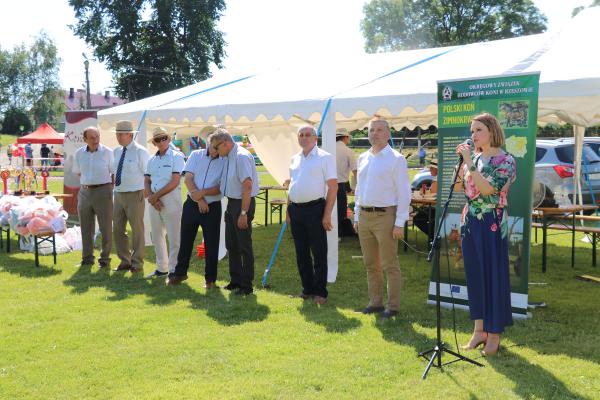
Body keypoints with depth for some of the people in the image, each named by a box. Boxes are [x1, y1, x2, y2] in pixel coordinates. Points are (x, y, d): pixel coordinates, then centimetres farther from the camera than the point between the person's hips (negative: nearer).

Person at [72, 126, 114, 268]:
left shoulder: (107, 152, -6)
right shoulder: (79, 153, 6)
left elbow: (115, 173, 0)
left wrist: (111, 189, -3)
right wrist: (87, 182, 11)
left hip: (103, 191, -4)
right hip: (85, 192, 4)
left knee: (106, 227, -1)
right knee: (86, 227, 9)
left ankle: (105, 258, 9)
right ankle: (87, 257, 19)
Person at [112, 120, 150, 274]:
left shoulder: (140, 152, -9)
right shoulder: (117, 151, 10)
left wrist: (145, 194, -9)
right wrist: (116, 184, 13)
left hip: (134, 195, -7)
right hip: (118, 194, 7)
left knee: (137, 230, 2)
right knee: (117, 229, 10)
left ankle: (137, 264, 11)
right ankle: (125, 261, 23)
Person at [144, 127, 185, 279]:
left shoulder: (176, 157, -5)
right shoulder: (152, 160, 14)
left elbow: (174, 182, -13)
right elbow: (146, 181, 12)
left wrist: (155, 195, -10)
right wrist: (150, 197, -6)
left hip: (171, 201, -7)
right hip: (154, 202, 7)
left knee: (174, 238, -4)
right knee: (156, 236, 13)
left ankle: (173, 270, 4)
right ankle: (161, 268, 25)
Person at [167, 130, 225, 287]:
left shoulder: (225, 162, -3)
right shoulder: (196, 155, 4)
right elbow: (188, 179, -4)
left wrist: (203, 193, -21)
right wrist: (199, 199, -13)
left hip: (213, 207, -2)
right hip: (191, 204, 2)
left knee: (211, 244, 2)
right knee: (185, 240, 11)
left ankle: (210, 278, 14)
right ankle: (180, 272, 27)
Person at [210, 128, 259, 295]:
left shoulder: (242, 157, -19)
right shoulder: (228, 157, 9)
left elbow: (247, 186, -24)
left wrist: (244, 213, -24)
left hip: (243, 203, -9)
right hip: (231, 202, 9)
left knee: (244, 246, -1)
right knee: (231, 244, 16)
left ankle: (246, 286, 8)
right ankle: (235, 281, 28)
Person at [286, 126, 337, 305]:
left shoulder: (325, 157, -5)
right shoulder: (295, 159, 14)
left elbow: (333, 187, -9)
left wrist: (327, 214, -14)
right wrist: (288, 211, 14)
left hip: (315, 208, -6)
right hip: (296, 209, 6)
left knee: (319, 253, 0)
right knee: (301, 253, 11)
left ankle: (320, 292, 8)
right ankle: (307, 288, 23)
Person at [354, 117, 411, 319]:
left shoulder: (396, 159, -6)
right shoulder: (363, 158, 13)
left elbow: (404, 193, -9)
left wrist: (400, 223, -14)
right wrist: (357, 216, 15)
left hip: (385, 217, -7)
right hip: (364, 217, 7)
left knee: (389, 265, -1)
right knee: (370, 264, 13)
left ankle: (393, 306, 7)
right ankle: (375, 302, 23)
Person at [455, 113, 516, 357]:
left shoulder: (505, 160, -7)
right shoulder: (474, 158, 11)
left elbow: (488, 189, -22)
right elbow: (460, 187, 9)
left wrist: (470, 163, -21)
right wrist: (462, 161, 4)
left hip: (492, 224, -6)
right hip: (470, 222, 7)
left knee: (494, 275, 0)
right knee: (475, 275, 10)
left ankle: (494, 334, 9)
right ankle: (479, 330, 19)